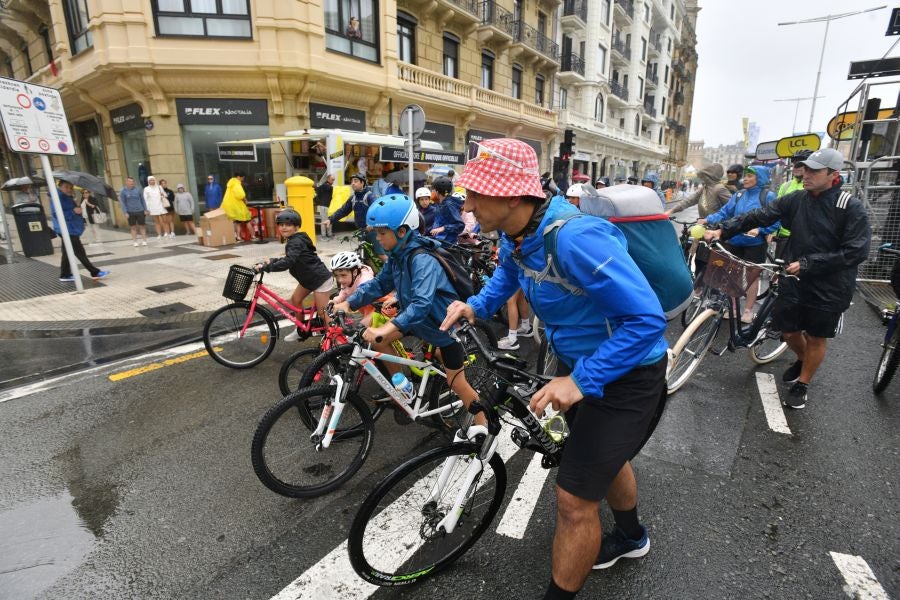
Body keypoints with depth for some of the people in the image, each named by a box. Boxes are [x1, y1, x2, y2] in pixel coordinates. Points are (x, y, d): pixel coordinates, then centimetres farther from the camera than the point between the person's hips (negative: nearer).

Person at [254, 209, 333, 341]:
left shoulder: (296, 242, -22)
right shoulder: (292, 240, 9)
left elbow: (287, 263, -36)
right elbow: (289, 259, 20)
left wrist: (265, 267, -35)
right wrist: (271, 260, 8)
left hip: (320, 278, -10)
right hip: (308, 277, 10)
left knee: (322, 312, -5)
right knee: (295, 300, 15)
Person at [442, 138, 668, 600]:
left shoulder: (574, 237, -35)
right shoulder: (516, 234, -8)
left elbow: (647, 319, -33)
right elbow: (507, 276, 15)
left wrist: (581, 381, -34)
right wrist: (475, 306, -3)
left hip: (625, 374, -8)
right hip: (581, 364, 9)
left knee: (573, 500, -2)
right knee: (602, 455, 29)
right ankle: (631, 537, 59)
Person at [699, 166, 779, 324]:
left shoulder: (768, 196, -7)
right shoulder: (739, 195, 6)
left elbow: (775, 221, -8)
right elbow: (725, 212, 0)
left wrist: (759, 230, -24)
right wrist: (708, 219, -15)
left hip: (755, 243, -4)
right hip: (734, 241, 4)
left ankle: (748, 310, 16)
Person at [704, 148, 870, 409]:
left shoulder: (851, 207, -13)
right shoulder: (795, 200, -2)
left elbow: (856, 251, -17)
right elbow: (758, 216, -9)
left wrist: (807, 263, -22)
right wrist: (723, 230, -22)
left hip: (829, 288, -3)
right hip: (795, 280, 3)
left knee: (816, 338, 11)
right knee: (789, 330, 14)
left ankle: (802, 384, 30)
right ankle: (802, 360, 47)